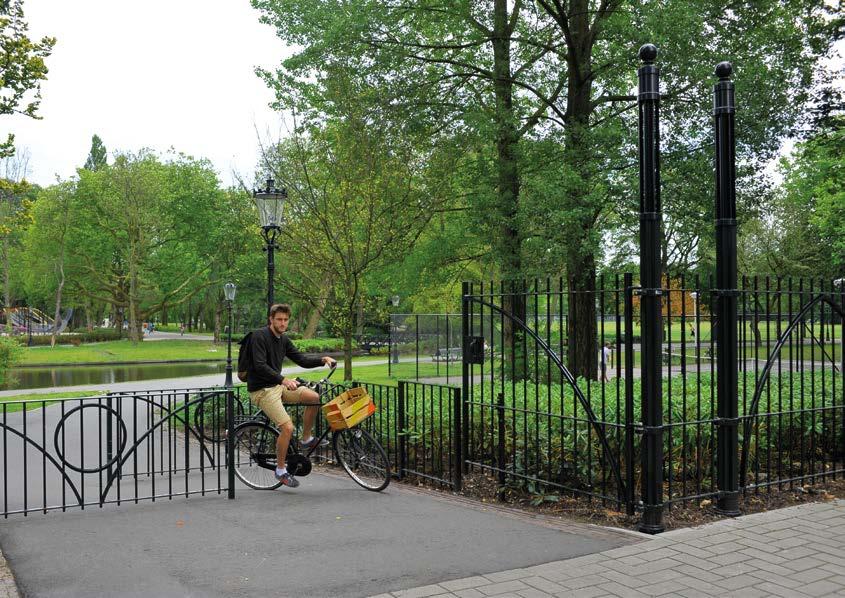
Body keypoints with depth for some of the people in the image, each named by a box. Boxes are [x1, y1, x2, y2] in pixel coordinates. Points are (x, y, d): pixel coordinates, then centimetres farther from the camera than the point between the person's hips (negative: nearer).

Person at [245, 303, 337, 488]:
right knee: (287, 427, -19)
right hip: (261, 390, -8)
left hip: (278, 385, 8)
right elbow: (260, 366, -26)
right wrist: (283, 379, -36)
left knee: (314, 397, -4)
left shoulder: (283, 340, 10)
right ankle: (281, 470, -1)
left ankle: (306, 439, 13)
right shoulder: (259, 336, -15)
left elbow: (301, 360, 12)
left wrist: (323, 360, -4)